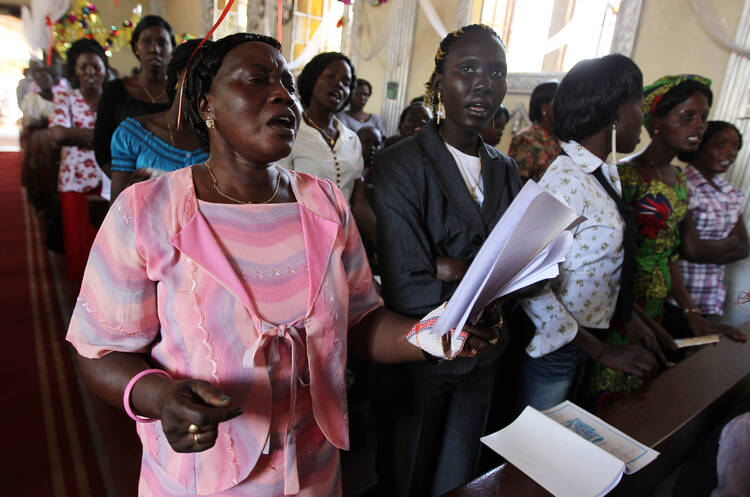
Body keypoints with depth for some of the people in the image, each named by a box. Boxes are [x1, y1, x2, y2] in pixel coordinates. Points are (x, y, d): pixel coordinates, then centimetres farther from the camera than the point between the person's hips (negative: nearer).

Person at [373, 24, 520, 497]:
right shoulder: (403, 165, -17)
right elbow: (408, 289, -24)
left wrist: (449, 267, -22)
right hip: (418, 356, -5)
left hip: (482, 358, 5)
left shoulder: (506, 171, 3)